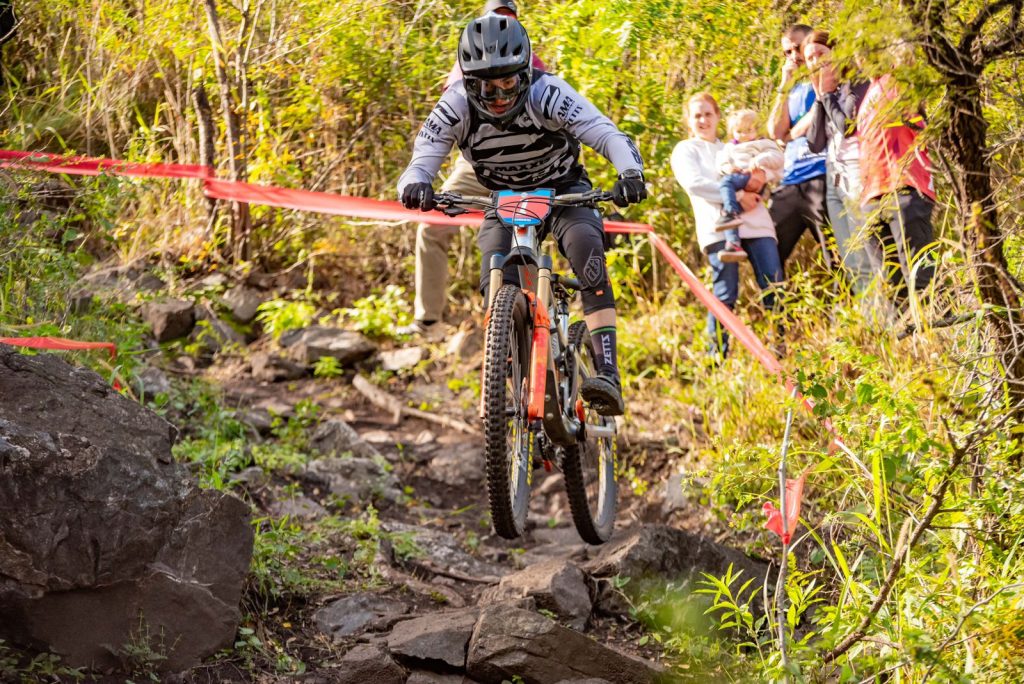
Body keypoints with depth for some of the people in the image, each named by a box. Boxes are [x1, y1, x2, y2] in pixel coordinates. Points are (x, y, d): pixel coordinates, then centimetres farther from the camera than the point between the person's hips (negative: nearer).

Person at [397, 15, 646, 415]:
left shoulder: (547, 94, -31)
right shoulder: (456, 107, -26)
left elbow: (608, 135, -38)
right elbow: (421, 163, -28)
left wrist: (630, 174, -58)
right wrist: (415, 186, -53)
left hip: (563, 191, -2)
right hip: (504, 199, 3)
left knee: (586, 250, -30)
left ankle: (608, 375, -36)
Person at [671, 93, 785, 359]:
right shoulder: (685, 150, 13)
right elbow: (694, 184, -5)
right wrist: (738, 195, -10)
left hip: (755, 222, 5)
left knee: (774, 287, -6)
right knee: (725, 295, -9)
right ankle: (717, 356, -2)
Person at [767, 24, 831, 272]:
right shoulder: (794, 91, 24)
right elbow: (776, 131, 10)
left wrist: (790, 134, 3)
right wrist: (785, 85, 9)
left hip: (823, 177, -7)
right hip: (791, 182, 7)